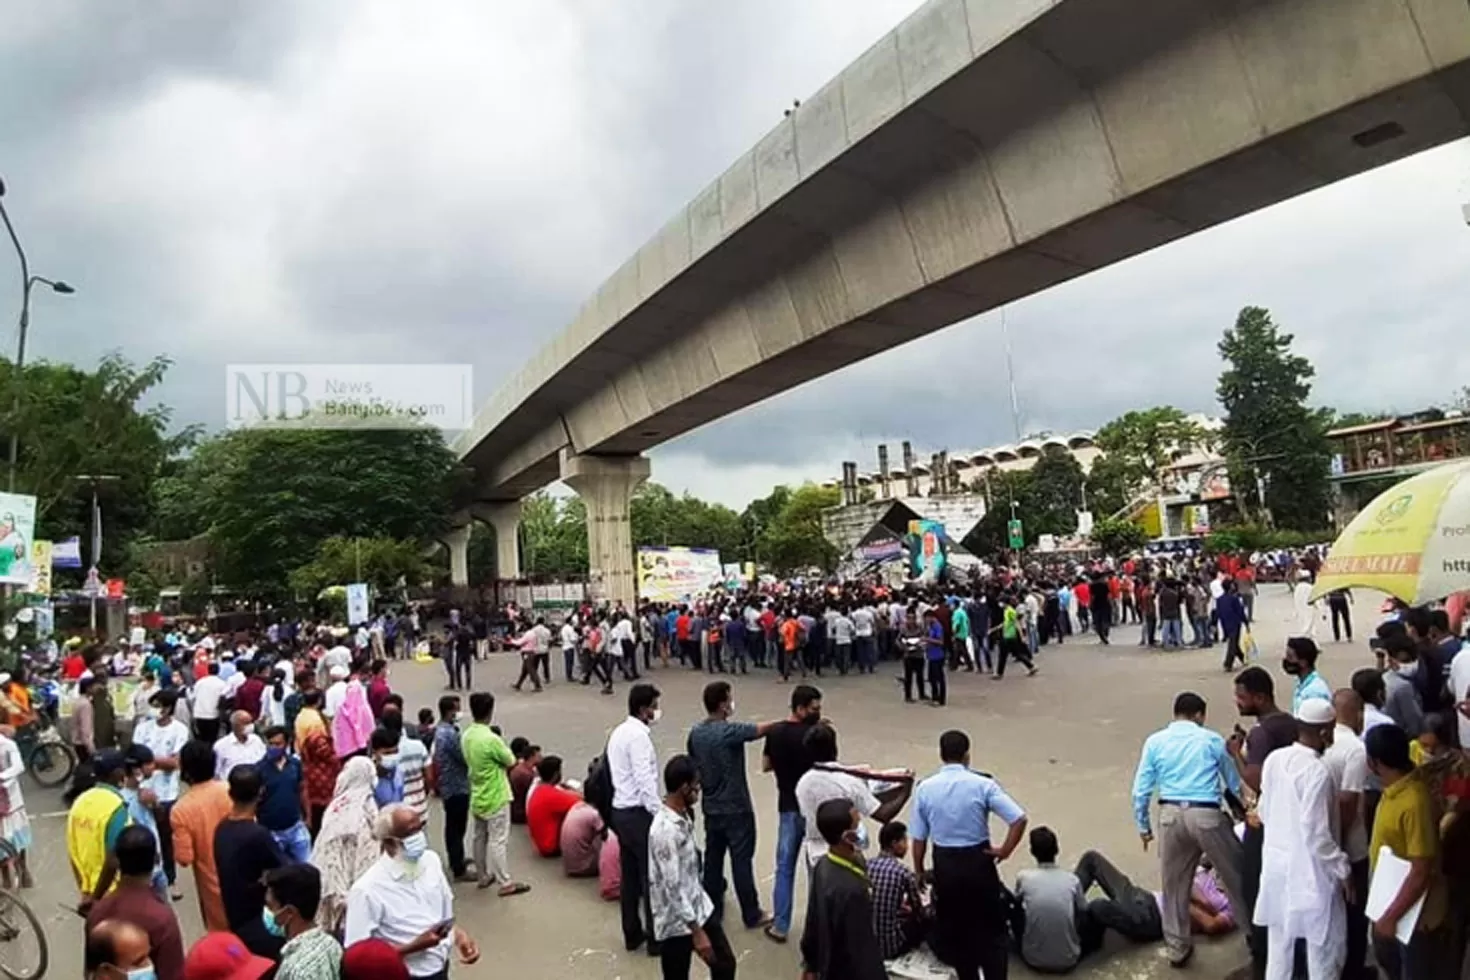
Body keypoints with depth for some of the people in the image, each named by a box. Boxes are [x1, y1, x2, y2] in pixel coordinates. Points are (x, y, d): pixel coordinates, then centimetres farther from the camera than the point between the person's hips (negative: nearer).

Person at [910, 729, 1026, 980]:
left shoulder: (925, 788, -6)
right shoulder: (982, 785, -11)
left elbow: (919, 838, -3)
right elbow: (1019, 819, -18)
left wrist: (918, 871, 12)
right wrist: (1004, 851, -5)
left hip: (944, 864, 2)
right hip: (978, 861, -2)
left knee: (954, 929, 18)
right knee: (991, 929, 13)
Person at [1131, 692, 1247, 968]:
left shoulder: (1155, 741, 6)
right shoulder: (1212, 740, 4)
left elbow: (1141, 790, 5)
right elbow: (1235, 783, 16)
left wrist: (1143, 826, 17)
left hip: (1170, 815, 2)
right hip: (1206, 815, -2)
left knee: (1174, 884, 16)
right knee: (1236, 875, 19)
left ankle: (1177, 947, 27)